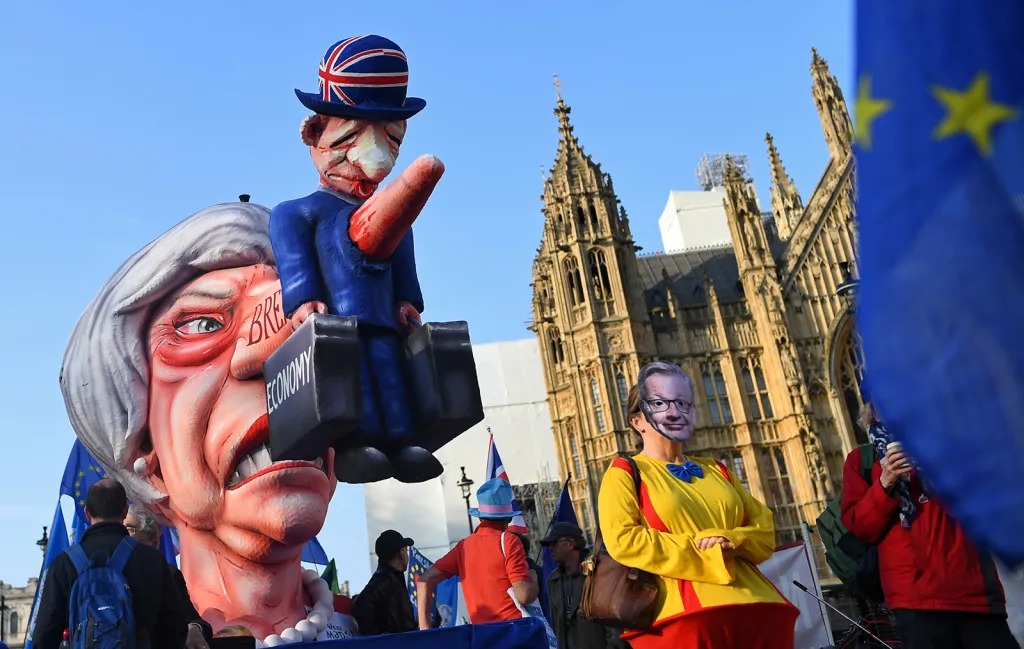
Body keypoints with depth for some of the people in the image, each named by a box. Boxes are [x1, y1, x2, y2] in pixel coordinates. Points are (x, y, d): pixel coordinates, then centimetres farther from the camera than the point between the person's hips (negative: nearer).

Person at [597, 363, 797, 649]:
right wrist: (703, 550, -10)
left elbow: (765, 530, 15)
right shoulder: (624, 473, 4)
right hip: (683, 616, -5)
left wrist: (730, 541, -7)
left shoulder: (717, 472, 20)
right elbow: (622, 541, -11)